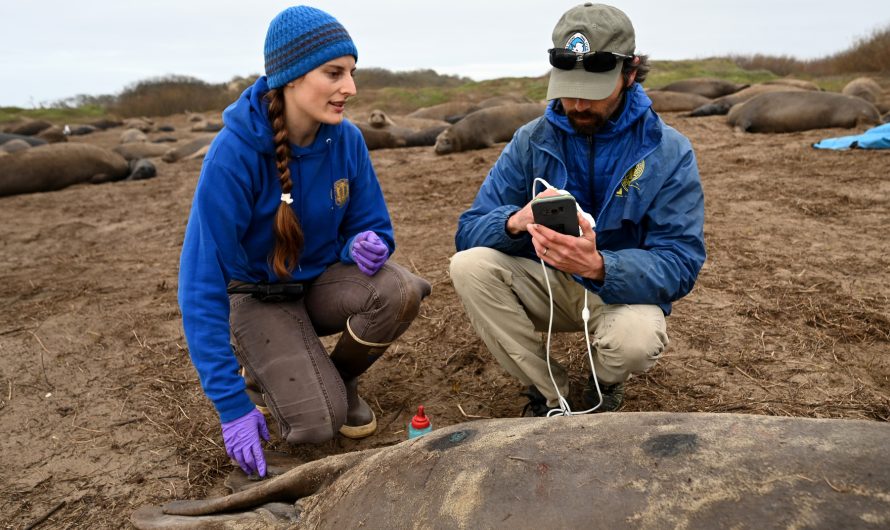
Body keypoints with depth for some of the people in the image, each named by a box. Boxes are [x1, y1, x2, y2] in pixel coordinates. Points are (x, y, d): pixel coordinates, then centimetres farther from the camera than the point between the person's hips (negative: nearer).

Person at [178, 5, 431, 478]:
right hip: (258, 295, -4)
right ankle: (261, 373, 13)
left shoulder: (346, 139, -12)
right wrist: (232, 405, -27)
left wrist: (366, 246, -27)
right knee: (317, 424, -21)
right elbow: (201, 284, -26)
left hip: (323, 279, 4)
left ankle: (340, 378, 3)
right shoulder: (234, 153, -27)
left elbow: (373, 226, 0)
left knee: (402, 291, -27)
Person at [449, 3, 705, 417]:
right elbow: (468, 231, -10)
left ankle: (604, 384, 6)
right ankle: (550, 393, -5)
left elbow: (680, 264, -21)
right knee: (469, 265, -24)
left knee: (636, 339, -36)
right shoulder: (531, 141, -8)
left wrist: (599, 267, -42)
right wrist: (515, 221, -35)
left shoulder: (669, 152, -14)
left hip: (621, 292, -2)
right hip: (546, 284, 2)